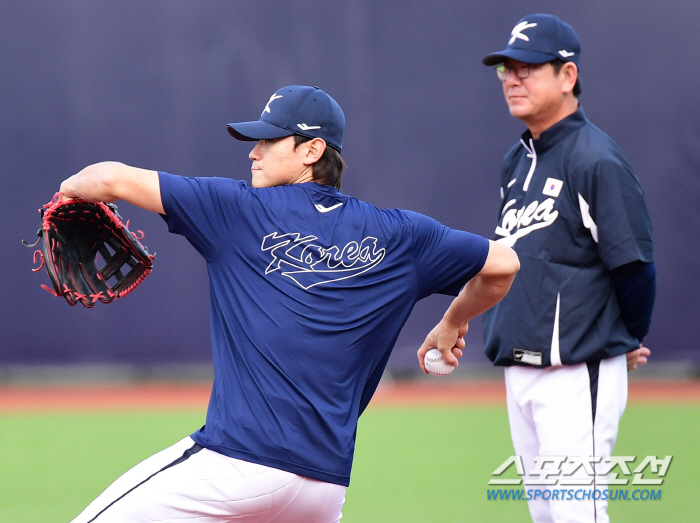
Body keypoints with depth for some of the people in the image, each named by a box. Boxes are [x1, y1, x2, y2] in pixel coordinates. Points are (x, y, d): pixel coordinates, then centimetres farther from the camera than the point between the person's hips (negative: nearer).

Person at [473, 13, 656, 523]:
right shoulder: (517, 161, 13)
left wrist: (628, 343, 1)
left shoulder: (596, 161, -13)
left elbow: (634, 264, -12)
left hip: (578, 374, -9)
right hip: (520, 373, 9)